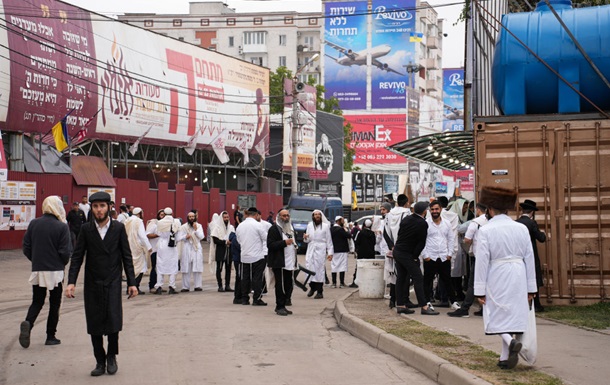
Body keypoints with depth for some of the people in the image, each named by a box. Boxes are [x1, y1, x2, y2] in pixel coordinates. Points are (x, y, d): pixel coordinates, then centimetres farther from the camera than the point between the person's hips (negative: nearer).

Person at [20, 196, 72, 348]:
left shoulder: (34, 224, -1)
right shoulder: (62, 227, -11)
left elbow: (26, 248, 2)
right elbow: (65, 252, -12)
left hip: (37, 270, 3)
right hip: (55, 270, -3)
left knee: (37, 301, 14)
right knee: (54, 303, 11)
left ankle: (28, 323, -14)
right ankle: (50, 336, 13)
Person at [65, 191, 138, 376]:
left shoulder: (118, 228, 0)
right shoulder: (86, 229, 1)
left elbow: (126, 256, 3)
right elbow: (77, 257, 2)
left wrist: (131, 282, -1)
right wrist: (71, 282, -9)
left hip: (112, 282, -1)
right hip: (92, 284, 1)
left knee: (113, 320, -10)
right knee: (94, 324, 3)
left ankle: (111, 357, 13)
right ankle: (100, 361, 17)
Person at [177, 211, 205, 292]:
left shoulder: (199, 226, 12)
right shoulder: (183, 227, 8)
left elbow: (201, 237, 0)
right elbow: (178, 238, 3)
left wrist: (196, 229, -10)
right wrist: (185, 237, -13)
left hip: (197, 249, 1)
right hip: (186, 249, -1)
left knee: (197, 268, -5)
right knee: (186, 268, -3)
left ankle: (198, 286, -2)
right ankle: (186, 287, 0)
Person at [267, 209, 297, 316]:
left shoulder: (290, 228, 21)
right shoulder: (274, 229, -8)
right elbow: (270, 245, -17)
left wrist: (294, 245, 18)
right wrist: (284, 242, -23)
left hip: (289, 262, 8)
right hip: (279, 263, -8)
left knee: (288, 285, 9)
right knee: (280, 285, -7)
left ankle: (283, 305, 18)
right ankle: (279, 307, 0)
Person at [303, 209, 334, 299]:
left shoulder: (325, 226, 3)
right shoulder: (309, 225, 12)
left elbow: (329, 240, 4)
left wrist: (330, 252, -2)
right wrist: (305, 238, -7)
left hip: (321, 249, -3)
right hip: (311, 249, 3)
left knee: (319, 269, -4)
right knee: (309, 267, -6)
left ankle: (320, 291, 1)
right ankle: (312, 287, 13)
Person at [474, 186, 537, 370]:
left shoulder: (486, 230, -8)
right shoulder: (522, 228, 4)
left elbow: (482, 261, -10)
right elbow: (529, 259, 7)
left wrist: (480, 291, -5)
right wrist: (531, 288, 13)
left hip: (497, 279, -4)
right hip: (518, 278, 4)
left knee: (496, 315, 6)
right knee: (512, 314, 11)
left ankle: (511, 341, -21)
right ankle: (506, 358, 14)